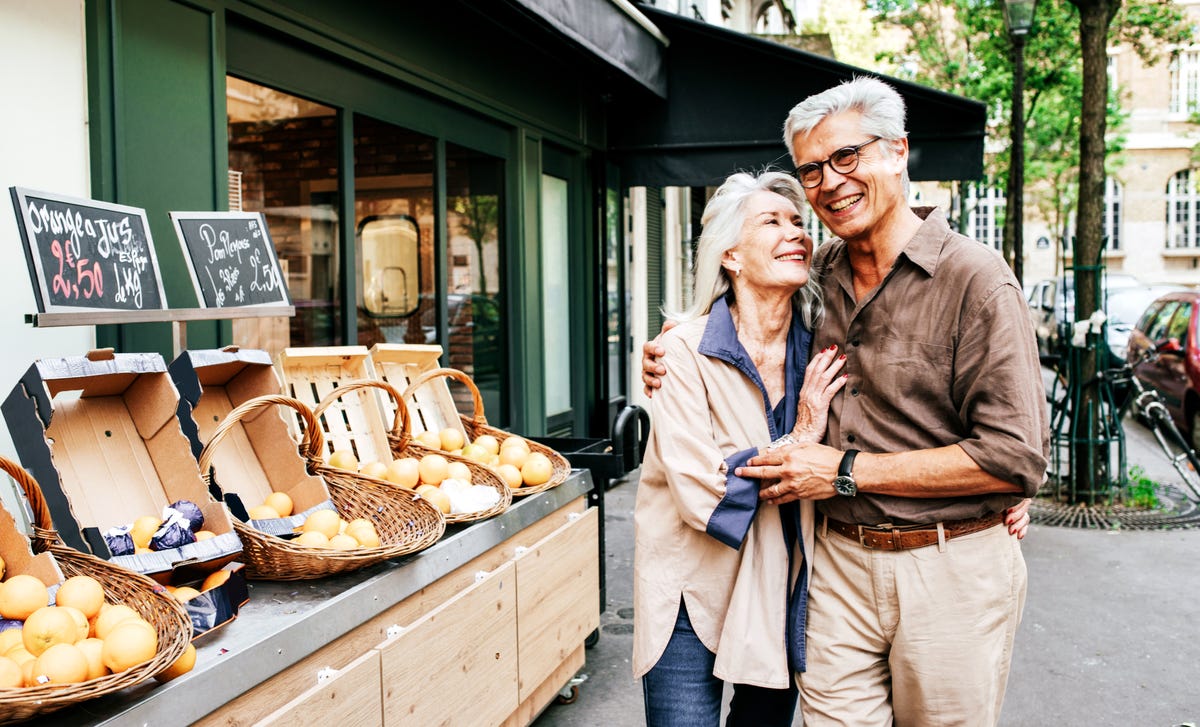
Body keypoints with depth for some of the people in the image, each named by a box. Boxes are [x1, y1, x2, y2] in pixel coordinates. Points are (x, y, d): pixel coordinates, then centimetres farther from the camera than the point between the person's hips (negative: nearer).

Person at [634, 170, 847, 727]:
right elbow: (701, 492, -25)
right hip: (695, 594, -4)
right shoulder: (685, 351, -17)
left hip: (784, 596, 5)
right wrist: (800, 440, -18)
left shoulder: (818, 352, -3)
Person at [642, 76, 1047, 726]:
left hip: (950, 572, -4)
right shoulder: (816, 276, 5)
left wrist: (847, 471, -16)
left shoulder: (975, 282, -12)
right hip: (838, 559, 4)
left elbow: (1017, 458, -17)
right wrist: (675, 365, 4)